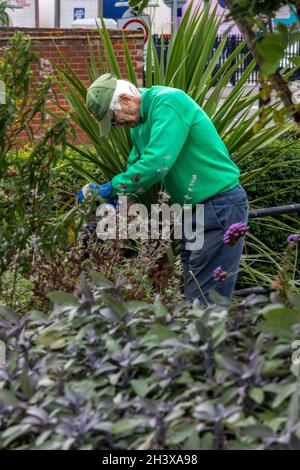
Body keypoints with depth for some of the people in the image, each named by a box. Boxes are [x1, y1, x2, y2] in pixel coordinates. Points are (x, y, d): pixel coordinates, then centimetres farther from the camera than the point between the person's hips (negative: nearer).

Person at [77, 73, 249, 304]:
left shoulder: (168, 102, -19)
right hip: (190, 209, 10)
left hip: (220, 206, -10)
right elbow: (136, 166, 18)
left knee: (206, 300, -12)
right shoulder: (138, 122, 11)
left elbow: (156, 163, -28)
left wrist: (110, 189, -19)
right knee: (193, 297, 10)